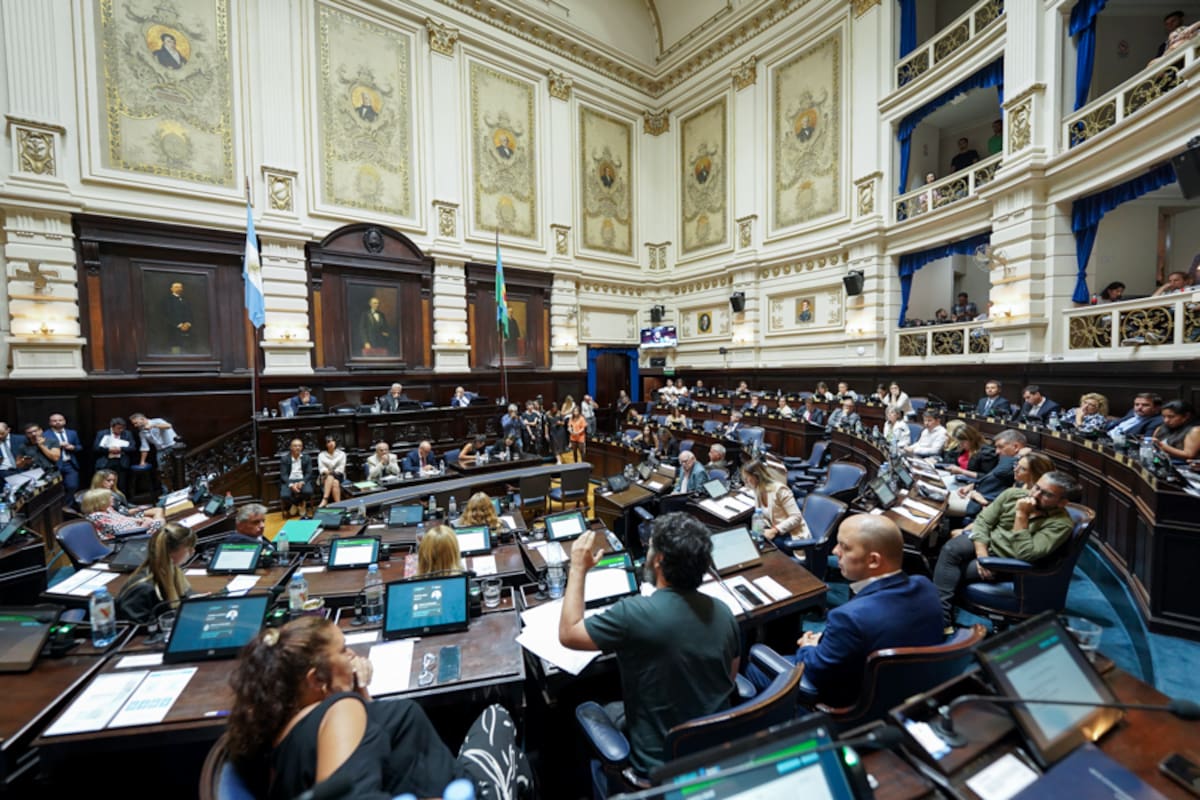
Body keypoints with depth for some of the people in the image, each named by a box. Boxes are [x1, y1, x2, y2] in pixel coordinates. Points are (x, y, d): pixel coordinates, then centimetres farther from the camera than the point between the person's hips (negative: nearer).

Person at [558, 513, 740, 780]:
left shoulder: (635, 613, -31)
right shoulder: (723, 612, -12)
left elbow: (568, 634, -18)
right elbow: (730, 678, 4)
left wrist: (578, 569, -11)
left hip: (661, 764, -5)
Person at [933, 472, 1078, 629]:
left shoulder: (1061, 524, -19)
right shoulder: (1013, 494, -7)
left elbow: (1025, 555, -29)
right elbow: (983, 520, -4)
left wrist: (1022, 515, -30)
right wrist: (981, 551, -18)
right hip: (985, 541, 4)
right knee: (950, 549, -28)